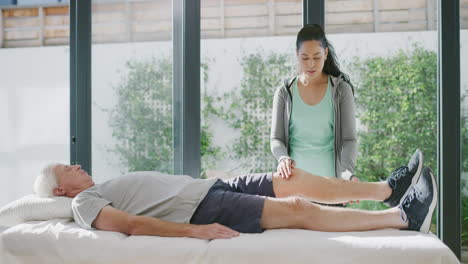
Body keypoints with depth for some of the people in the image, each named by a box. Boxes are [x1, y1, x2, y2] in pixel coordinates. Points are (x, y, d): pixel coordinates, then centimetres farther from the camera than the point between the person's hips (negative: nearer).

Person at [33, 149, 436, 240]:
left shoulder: (108, 188, 26)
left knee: (295, 181, 0)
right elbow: (131, 225, -17)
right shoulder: (85, 203, -1)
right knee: (298, 209, -15)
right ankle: (404, 216, -10)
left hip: (210, 187, 9)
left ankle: (389, 188, 9)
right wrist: (193, 230, -27)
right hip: (202, 209, -9)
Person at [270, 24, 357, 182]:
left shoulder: (341, 89, 0)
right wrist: (283, 158, -22)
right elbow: (276, 138, 1)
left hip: (331, 176, 0)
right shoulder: (284, 93, 4)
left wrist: (348, 172, -23)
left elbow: (349, 139, -5)